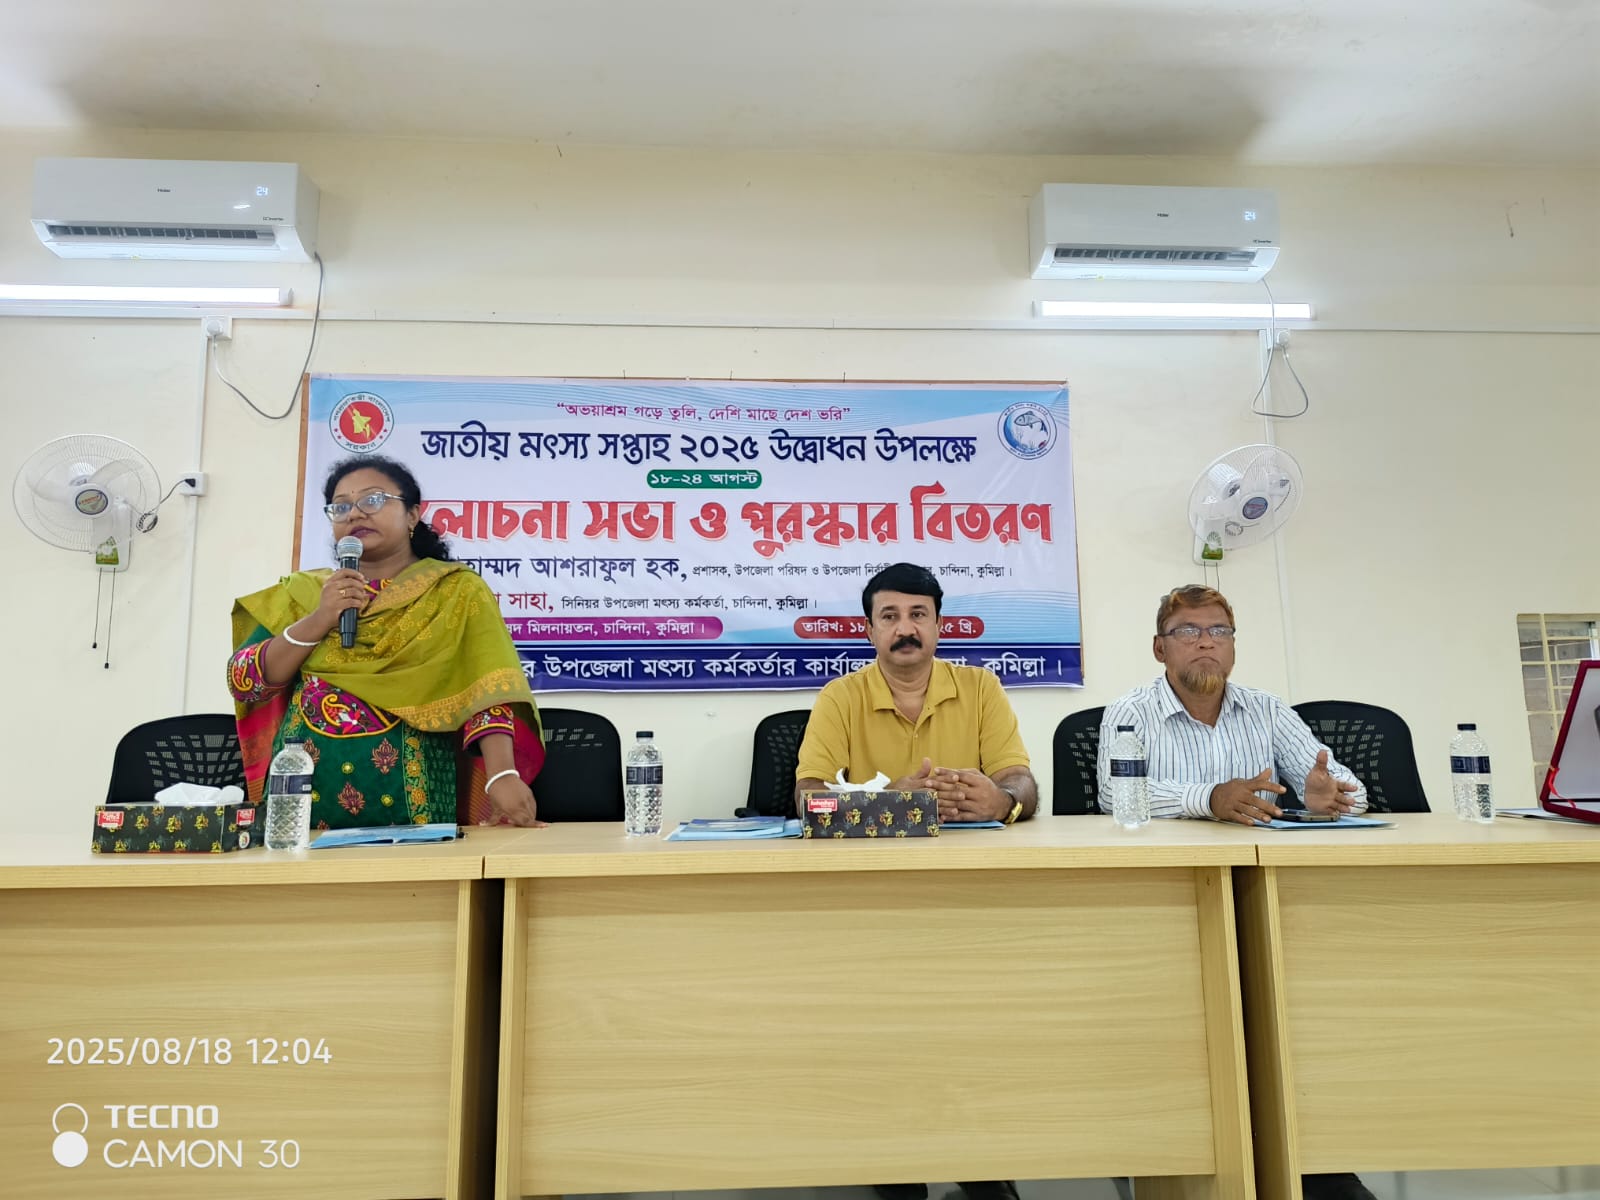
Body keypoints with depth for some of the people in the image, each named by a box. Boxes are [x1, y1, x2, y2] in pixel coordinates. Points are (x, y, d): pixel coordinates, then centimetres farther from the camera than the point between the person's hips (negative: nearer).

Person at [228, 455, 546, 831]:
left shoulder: (458, 591, -1)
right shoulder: (301, 592, 10)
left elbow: (488, 690, -13)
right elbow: (243, 682, 4)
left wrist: (502, 776, -26)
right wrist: (318, 620, -9)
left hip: (409, 796, -3)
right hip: (302, 794, 3)